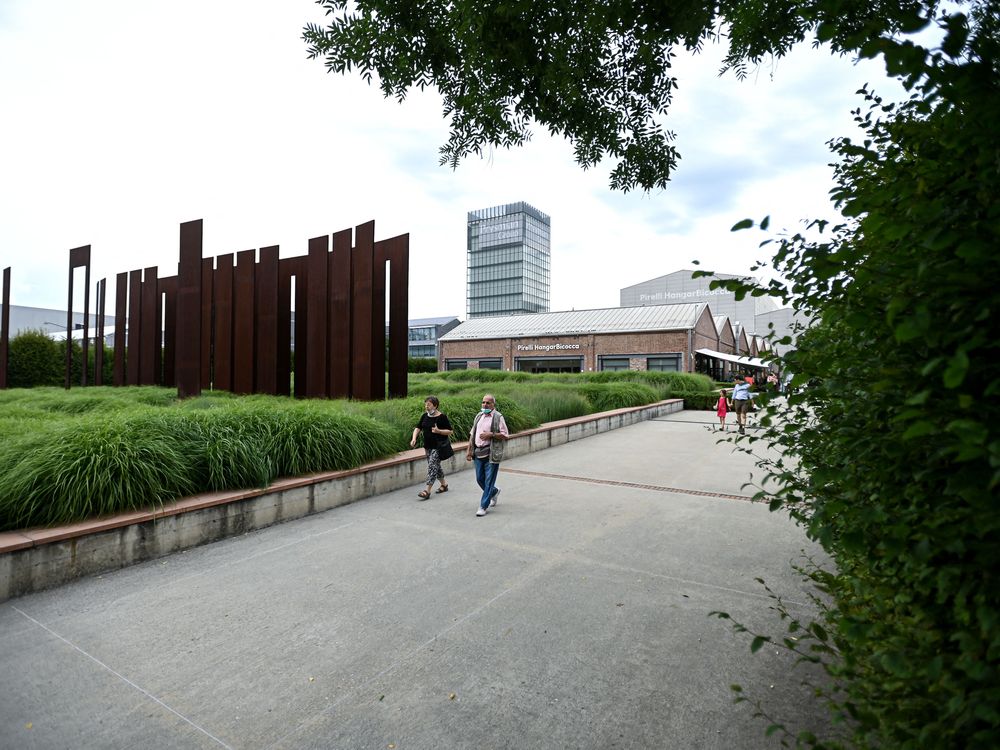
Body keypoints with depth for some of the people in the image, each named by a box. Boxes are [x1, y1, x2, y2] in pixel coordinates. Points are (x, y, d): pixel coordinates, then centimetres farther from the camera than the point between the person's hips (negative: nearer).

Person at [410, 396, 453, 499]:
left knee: (432, 466, -11)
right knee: (436, 466, 15)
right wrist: (414, 438, -10)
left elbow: (449, 431, -9)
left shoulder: (442, 417, -11)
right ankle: (444, 484, 33)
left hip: (438, 446, -7)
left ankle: (427, 491, -11)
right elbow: (418, 427, 6)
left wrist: (438, 431, -25)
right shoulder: (424, 416, 7)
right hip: (428, 446, 7)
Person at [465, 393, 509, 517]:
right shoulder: (479, 416, 14)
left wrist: (491, 435, -19)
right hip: (478, 452, 6)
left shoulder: (498, 417, -5)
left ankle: (483, 507, 7)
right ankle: (494, 491, 40)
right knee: (479, 479, 13)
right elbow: (472, 434, 17)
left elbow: (505, 435, -8)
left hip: (491, 454, -6)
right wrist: (469, 450, 13)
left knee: (489, 481, -2)